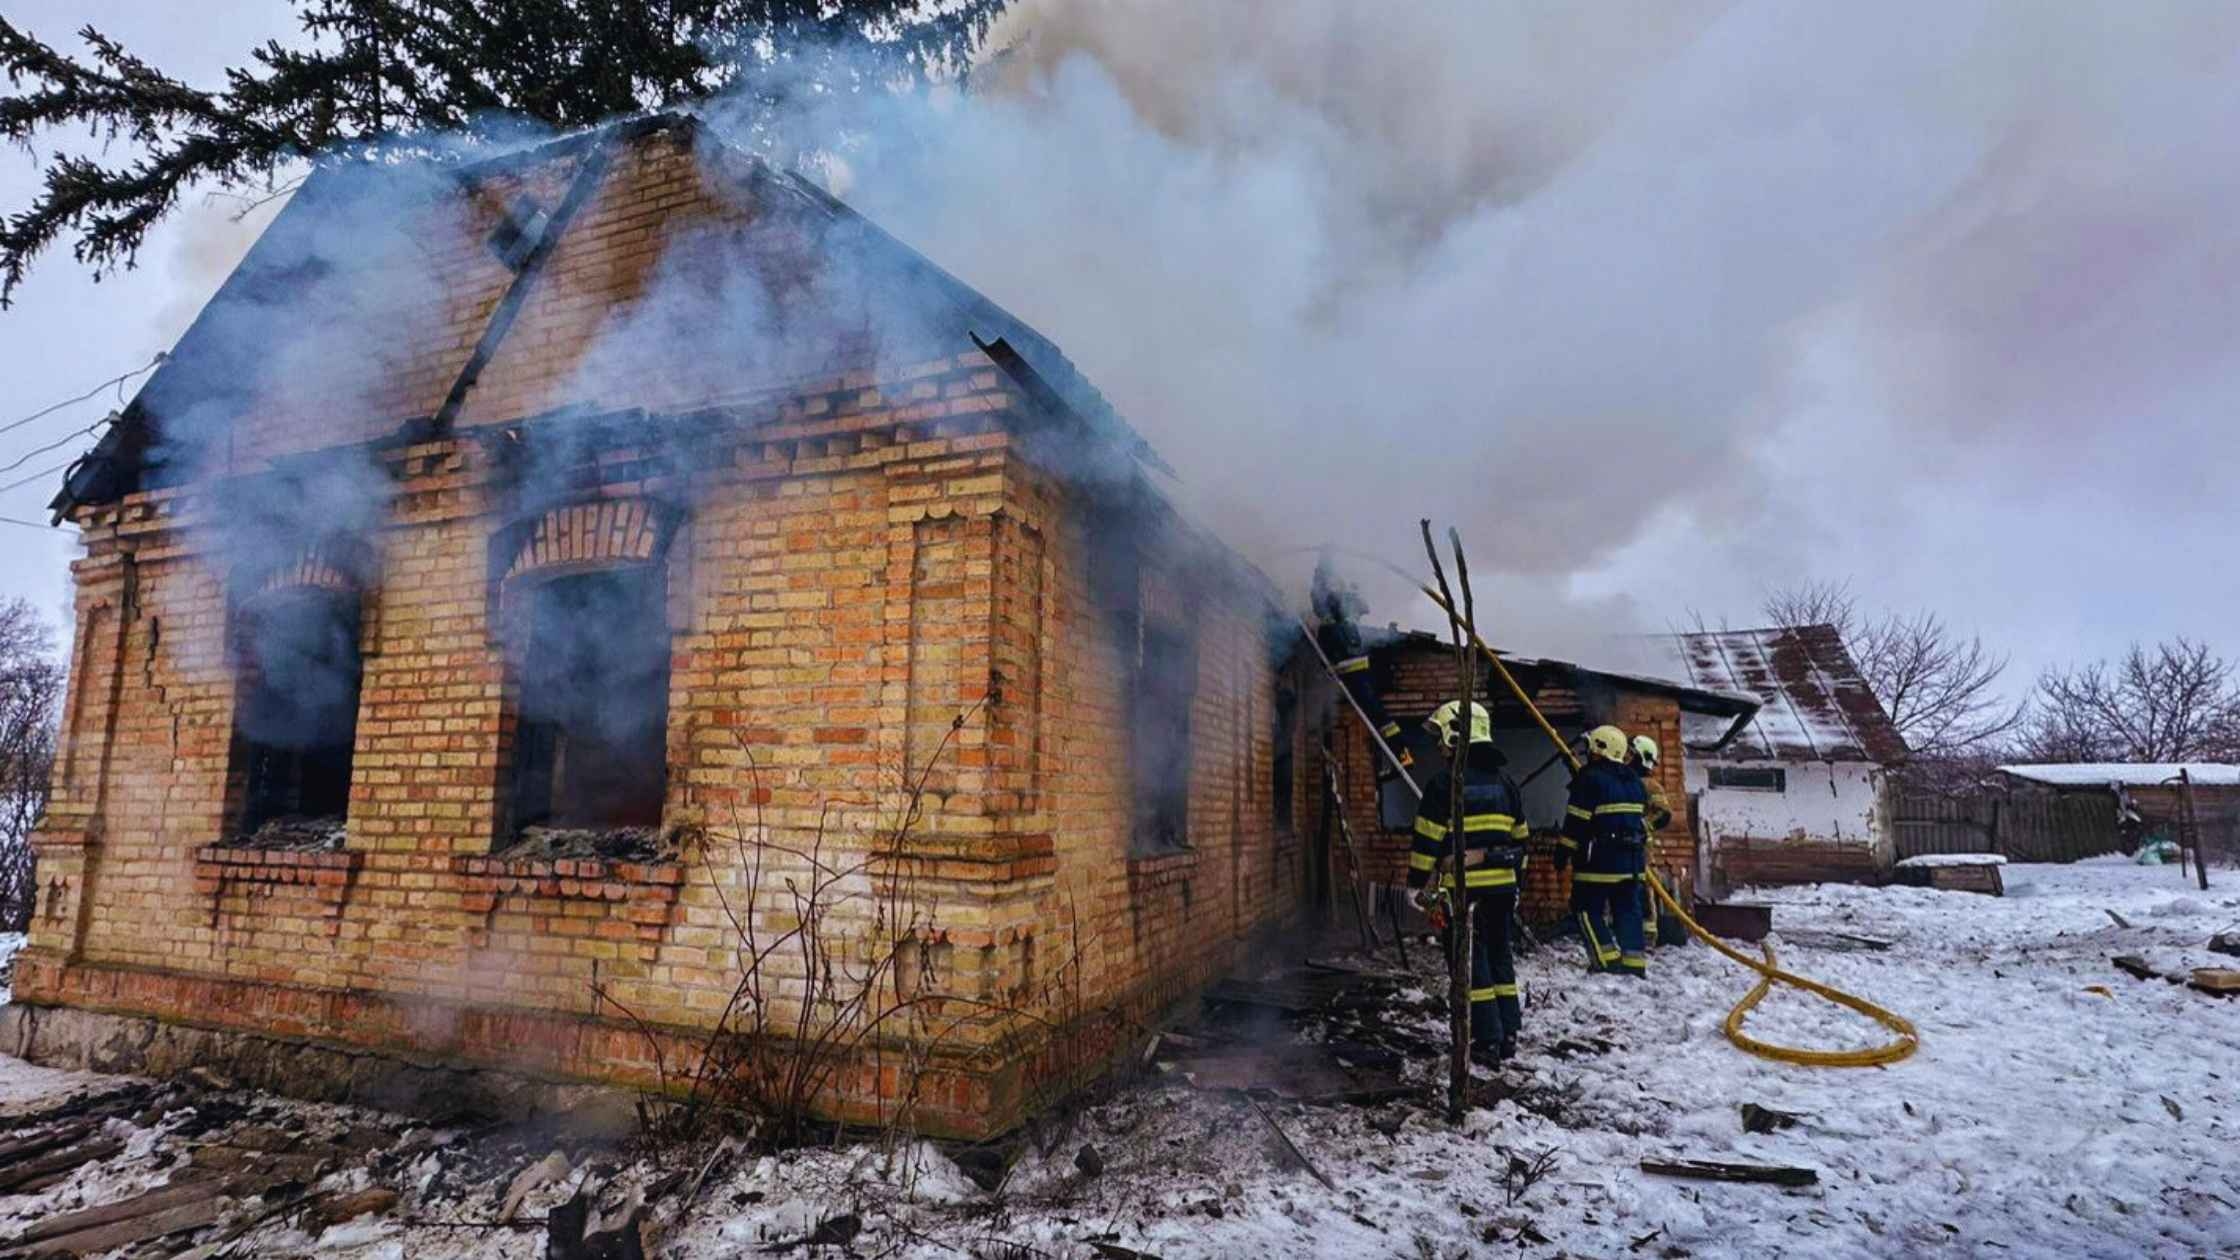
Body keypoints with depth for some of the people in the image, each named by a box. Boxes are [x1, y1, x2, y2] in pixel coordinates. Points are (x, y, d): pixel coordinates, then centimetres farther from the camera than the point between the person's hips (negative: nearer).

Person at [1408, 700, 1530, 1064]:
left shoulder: (1446, 780, -9)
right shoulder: (1504, 781, 11)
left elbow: (1428, 837, -10)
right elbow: (1519, 837, 17)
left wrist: (1417, 882, -2)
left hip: (1465, 888, -6)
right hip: (1503, 885, 6)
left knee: (1472, 962, 0)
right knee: (1500, 956, 15)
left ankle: (1487, 1041, 1)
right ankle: (1508, 1033, 20)